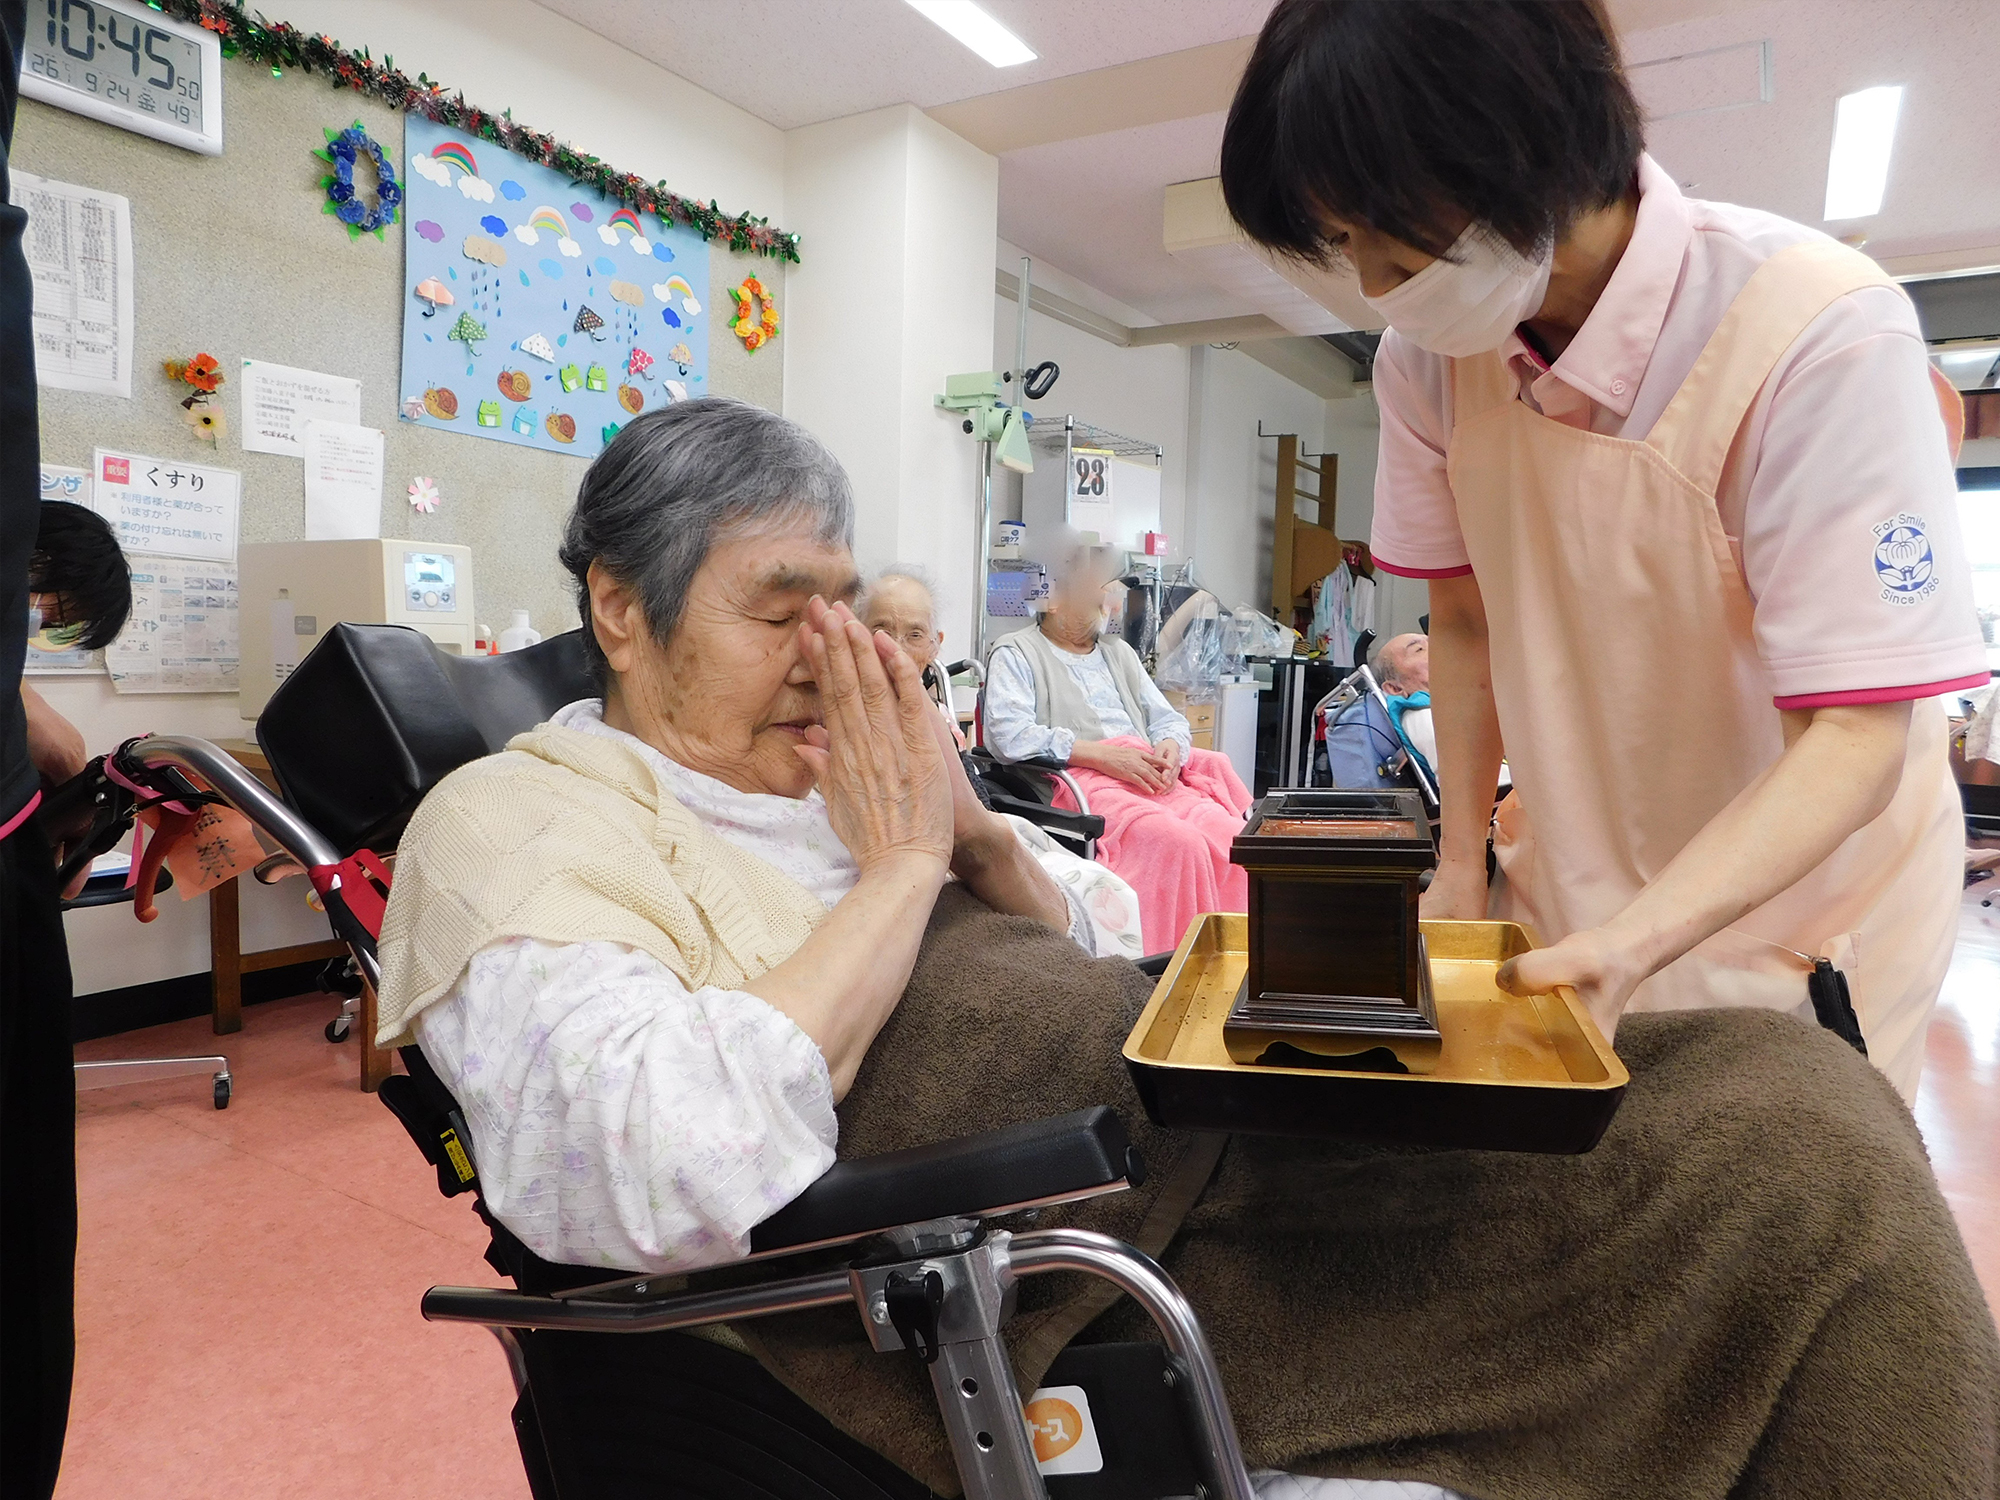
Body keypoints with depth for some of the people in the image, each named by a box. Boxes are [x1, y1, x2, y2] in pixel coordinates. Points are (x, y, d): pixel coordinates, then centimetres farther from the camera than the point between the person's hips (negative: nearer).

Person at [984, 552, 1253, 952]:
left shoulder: (1119, 653, 31)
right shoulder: (1015, 654, 10)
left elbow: (1168, 719, 27)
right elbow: (1011, 736, -7)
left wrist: (1169, 748, 1)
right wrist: (1104, 755, -14)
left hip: (1153, 781, 6)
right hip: (1081, 780, -6)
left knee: (1232, 833, -23)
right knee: (1177, 841, -33)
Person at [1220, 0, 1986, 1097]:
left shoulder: (1824, 335, -25)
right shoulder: (1428, 351, -10)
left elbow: (1855, 739, -25)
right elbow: (1464, 620, 1)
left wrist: (1631, 944, -39)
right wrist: (1459, 865, -5)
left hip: (1799, 888, -3)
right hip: (1564, 886, 4)